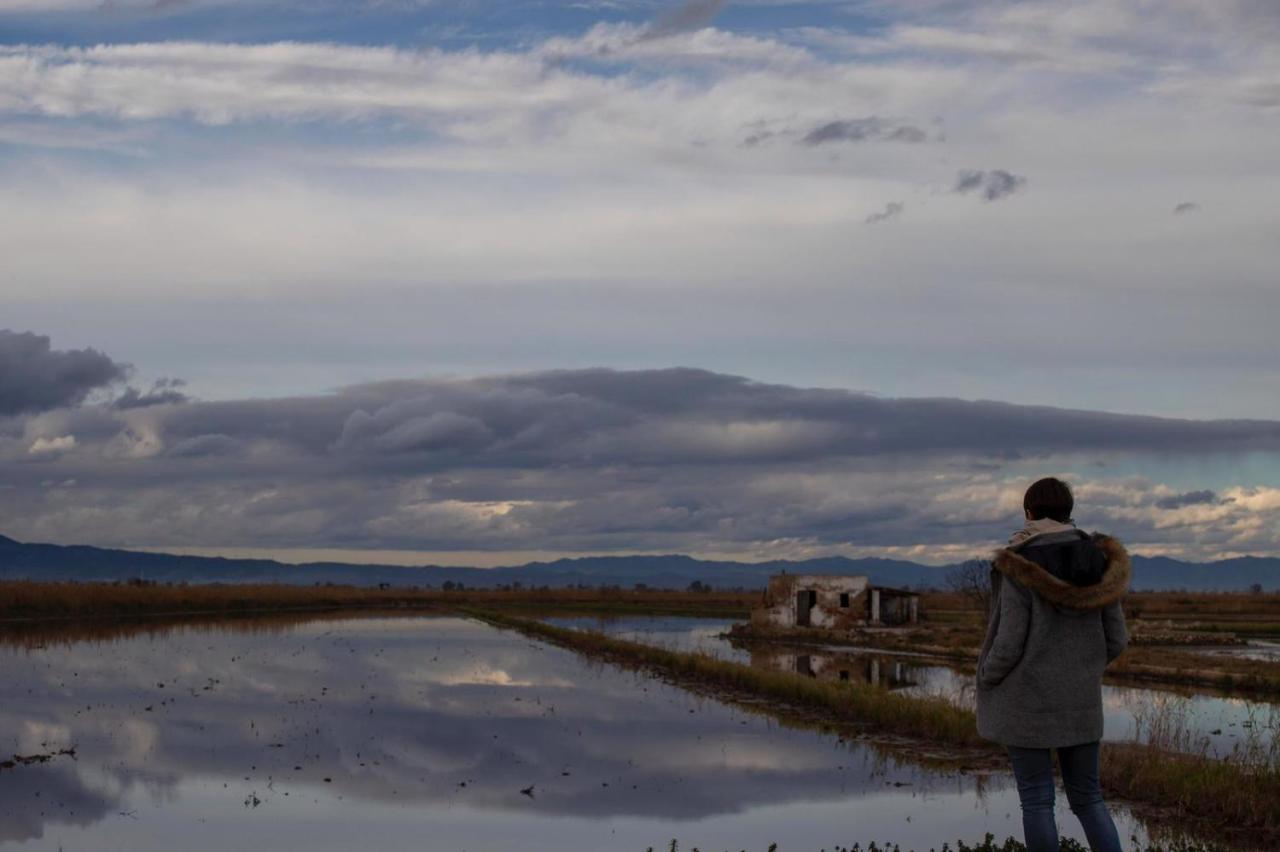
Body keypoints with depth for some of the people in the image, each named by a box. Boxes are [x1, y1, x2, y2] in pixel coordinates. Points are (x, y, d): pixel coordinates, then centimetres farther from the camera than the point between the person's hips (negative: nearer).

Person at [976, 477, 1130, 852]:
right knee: (1087, 798, 14)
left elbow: (1008, 644, -17)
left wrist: (986, 683, 3)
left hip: (1026, 698, -4)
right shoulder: (1098, 560, -1)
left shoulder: (1020, 568, -16)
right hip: (1079, 699, 4)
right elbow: (1114, 638, 1)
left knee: (1036, 800, 5)